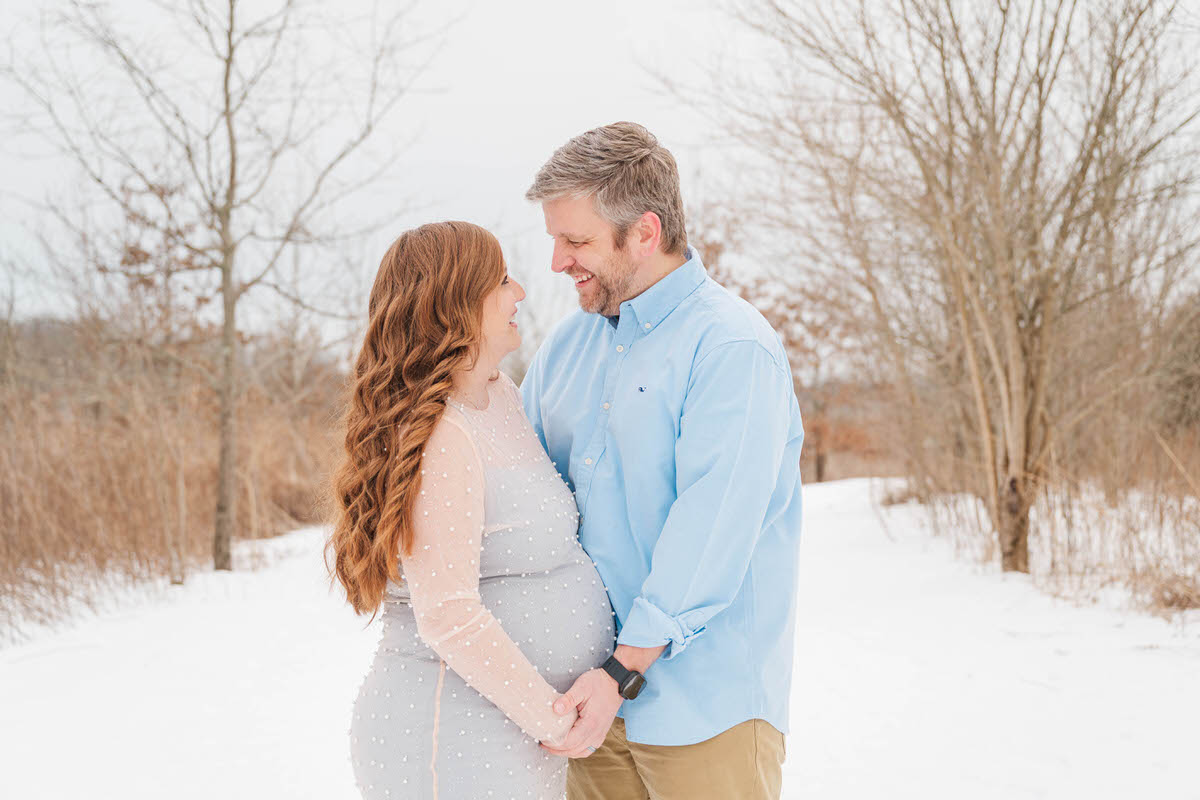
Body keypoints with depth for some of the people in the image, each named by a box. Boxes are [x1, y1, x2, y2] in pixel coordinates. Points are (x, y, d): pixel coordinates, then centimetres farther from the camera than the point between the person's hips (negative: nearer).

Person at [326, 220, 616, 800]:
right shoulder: (440, 437, -20)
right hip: (453, 734, -9)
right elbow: (448, 616, -25)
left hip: (509, 727, 9)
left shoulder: (498, 394, 10)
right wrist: (552, 718, -16)